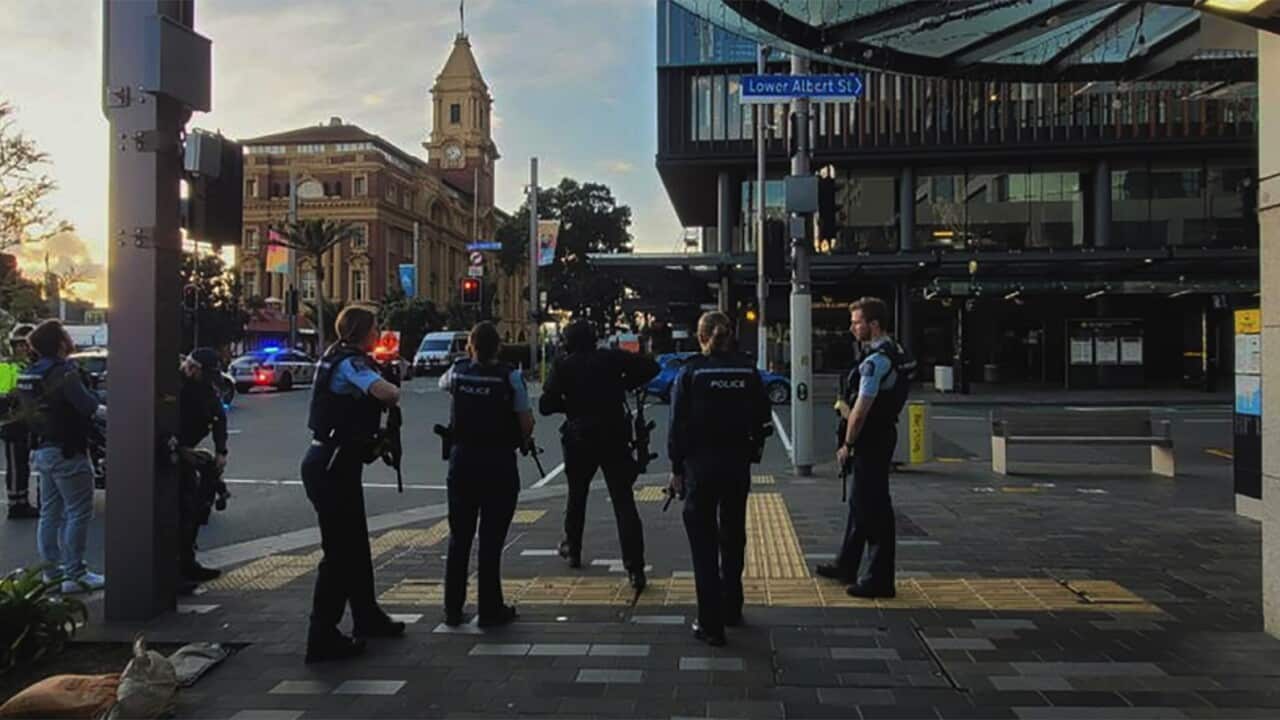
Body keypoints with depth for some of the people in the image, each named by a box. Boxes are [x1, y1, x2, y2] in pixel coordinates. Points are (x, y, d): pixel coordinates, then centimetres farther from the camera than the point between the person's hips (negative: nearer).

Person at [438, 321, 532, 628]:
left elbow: (443, 383, 27)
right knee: (491, 539, 3)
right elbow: (526, 423, -8)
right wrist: (521, 441, 11)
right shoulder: (510, 376, -9)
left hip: (462, 460, 4)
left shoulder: (458, 371, 2)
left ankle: (453, 610, 20)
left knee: (459, 537, 13)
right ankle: (490, 610, 10)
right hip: (499, 463, -3)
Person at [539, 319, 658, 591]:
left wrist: (569, 404, 11)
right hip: (615, 438, 0)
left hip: (579, 439, 0)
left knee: (576, 496, 23)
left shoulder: (563, 366, -1)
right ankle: (635, 570, -11)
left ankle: (572, 550, 38)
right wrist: (624, 385, 6)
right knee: (624, 502, -4)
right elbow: (650, 367, -4)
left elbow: (546, 405, -7)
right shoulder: (611, 357, 1)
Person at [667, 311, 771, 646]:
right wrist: (751, 450, 13)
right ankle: (731, 609, 33)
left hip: (699, 465, -3)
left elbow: (678, 424, -8)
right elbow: (762, 416, 2)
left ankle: (711, 624, 2)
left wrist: (676, 469, -1)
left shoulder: (691, 372, -8)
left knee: (704, 543, 3)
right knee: (733, 537, 20)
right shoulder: (748, 370, 0)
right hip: (737, 464, 3)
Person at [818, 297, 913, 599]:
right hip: (884, 435, 11)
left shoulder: (875, 362, -22)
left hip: (870, 441, -11)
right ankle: (847, 566, 35)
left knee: (874, 509, -2)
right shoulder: (895, 353, 10)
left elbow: (860, 411, -23)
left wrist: (847, 444, -11)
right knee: (860, 503, 20)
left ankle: (879, 580, 8)